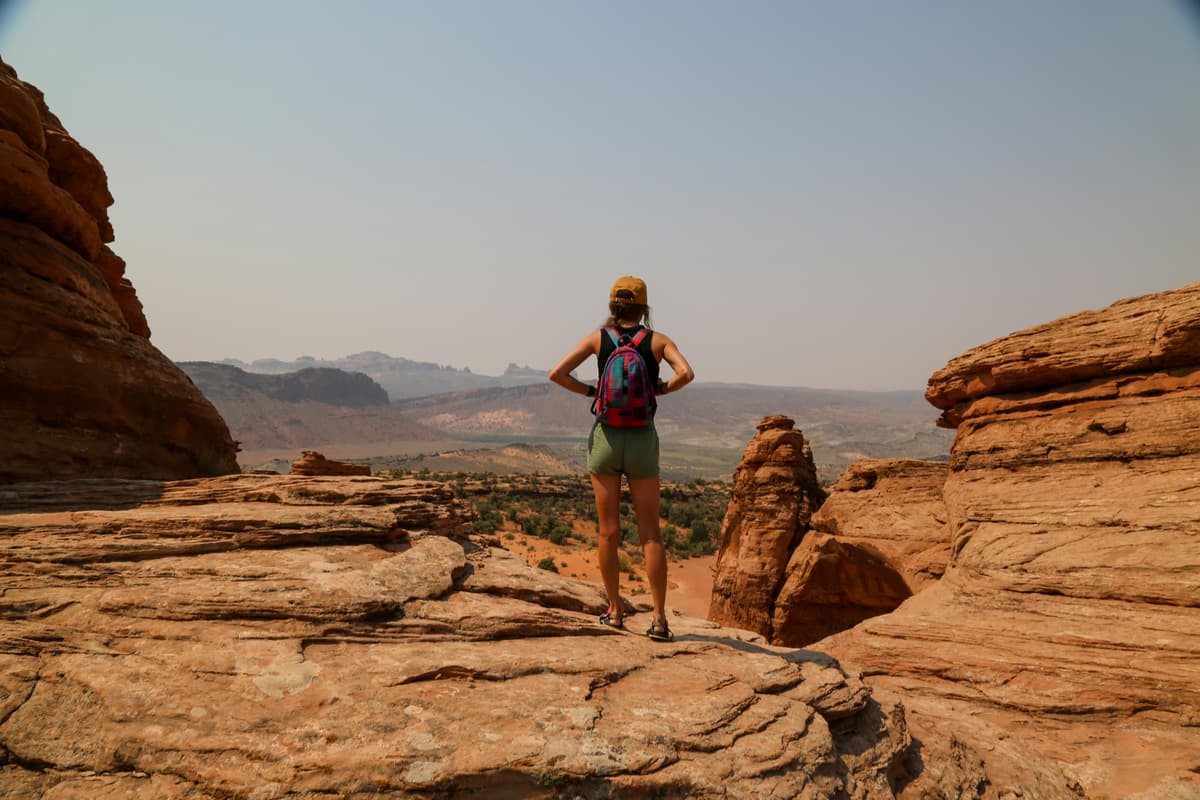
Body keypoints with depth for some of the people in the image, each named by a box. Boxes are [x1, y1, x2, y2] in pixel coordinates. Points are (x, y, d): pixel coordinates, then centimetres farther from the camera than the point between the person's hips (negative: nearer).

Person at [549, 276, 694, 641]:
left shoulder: (598, 337, 2)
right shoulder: (657, 340, 0)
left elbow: (557, 373, -6)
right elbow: (686, 373, -16)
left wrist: (589, 390, 7)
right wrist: (663, 388, 2)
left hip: (605, 438, 1)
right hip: (642, 441, 0)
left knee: (609, 532, 9)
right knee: (650, 533, 6)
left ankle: (614, 610, 19)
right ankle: (659, 618, 3)